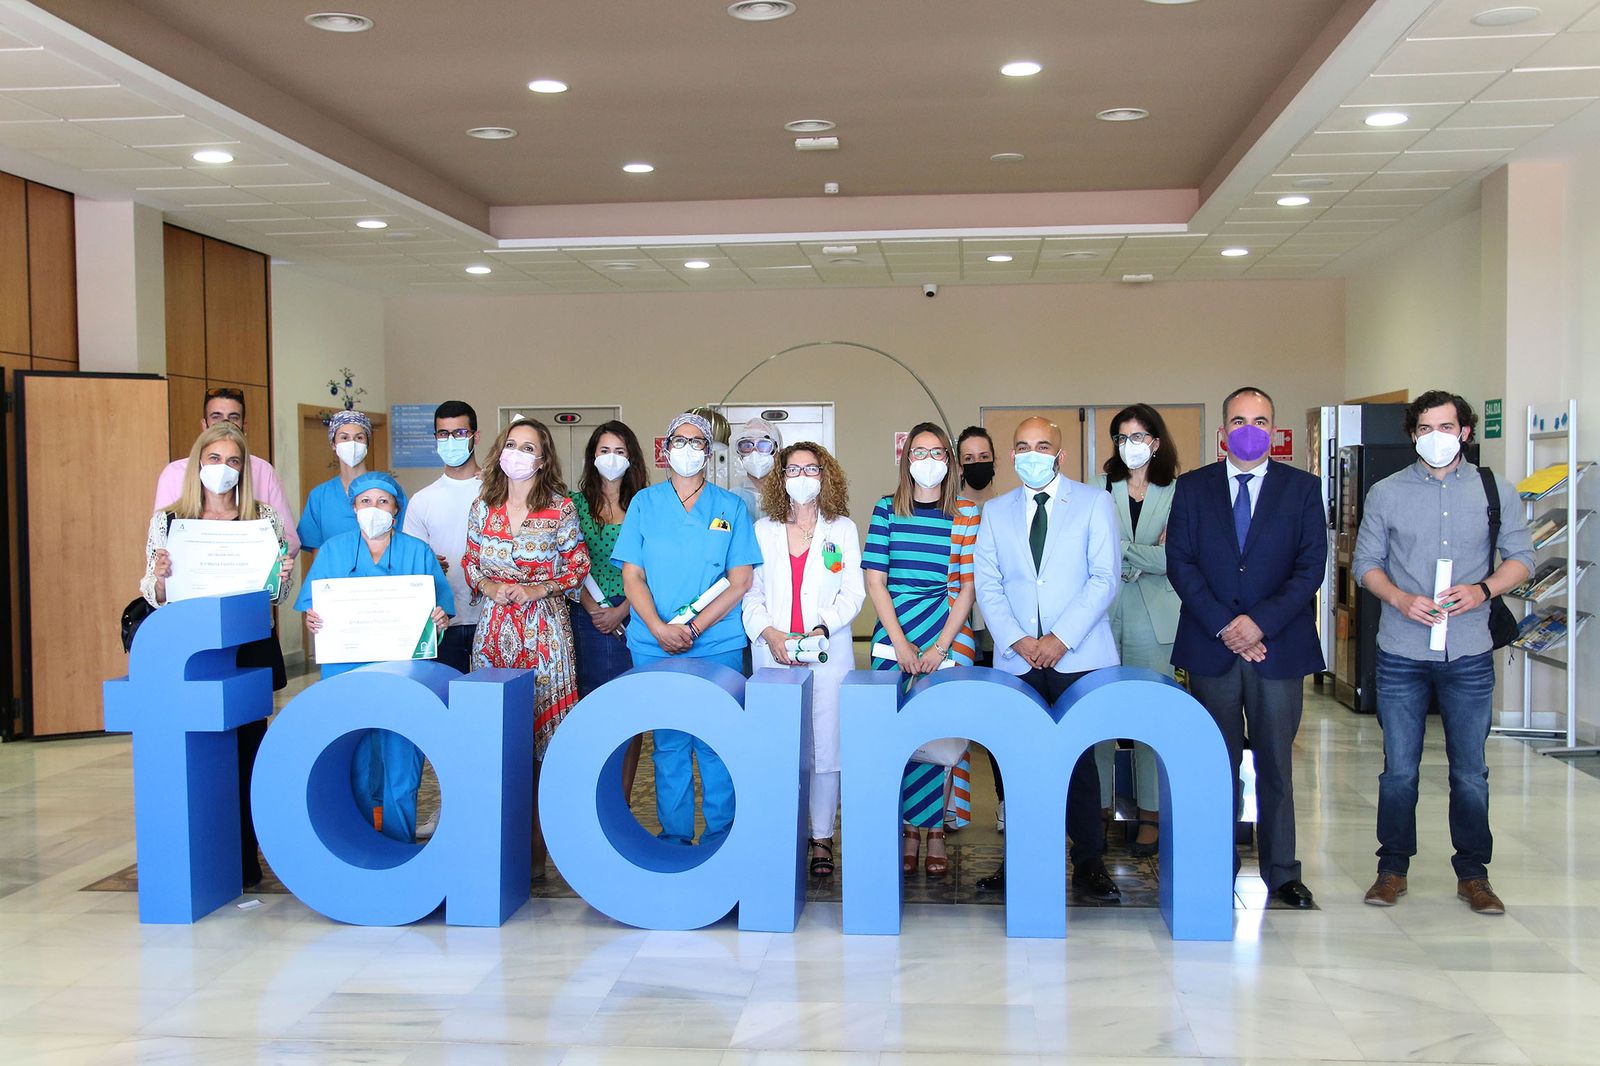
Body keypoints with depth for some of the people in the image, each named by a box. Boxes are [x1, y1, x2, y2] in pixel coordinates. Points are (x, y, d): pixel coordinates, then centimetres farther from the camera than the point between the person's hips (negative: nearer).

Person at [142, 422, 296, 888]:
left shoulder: (264, 518, 5)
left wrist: (282, 576, -12)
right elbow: (156, 597, 7)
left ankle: (246, 860, 11)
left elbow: (275, 594, 9)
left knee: (247, 750, 2)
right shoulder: (168, 520, 6)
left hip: (251, 651, 0)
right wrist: (159, 576, -14)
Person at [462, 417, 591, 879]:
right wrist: (490, 586, -6)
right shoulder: (483, 506, 8)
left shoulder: (560, 508, -2)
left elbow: (578, 566, 2)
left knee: (542, 730, -3)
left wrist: (538, 588, -11)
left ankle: (538, 843, 4)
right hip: (493, 627, 3)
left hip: (544, 628, -3)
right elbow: (470, 563, 14)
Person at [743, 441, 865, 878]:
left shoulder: (843, 529, 12)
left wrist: (822, 628, -11)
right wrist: (768, 632, -8)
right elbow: (749, 592, 9)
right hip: (773, 655, 1)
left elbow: (853, 592, 5)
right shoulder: (762, 529, 15)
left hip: (827, 654, -1)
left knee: (825, 746, -4)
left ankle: (822, 838, 4)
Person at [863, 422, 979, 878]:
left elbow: (967, 586, 1)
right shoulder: (887, 509, 6)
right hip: (894, 636, 1)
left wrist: (941, 646, -8)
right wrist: (901, 643, -6)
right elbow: (875, 581, 3)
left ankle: (935, 831, 8)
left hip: (949, 636, -1)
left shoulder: (967, 513, 4)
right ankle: (908, 831, 10)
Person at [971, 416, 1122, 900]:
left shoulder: (1094, 502, 6)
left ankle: (1089, 864, 10)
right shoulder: (996, 511, 13)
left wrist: (1061, 638, -11)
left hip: (1078, 656, -2)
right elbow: (987, 584, 8)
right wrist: (1017, 640, -7)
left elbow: (1104, 578, -2)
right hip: (1016, 659, 2)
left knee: (1079, 757, 0)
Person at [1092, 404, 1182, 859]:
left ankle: (1151, 814, 10)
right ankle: (1099, 807, 8)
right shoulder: (1099, 490, 6)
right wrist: (1146, 556, -7)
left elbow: (1172, 560, -4)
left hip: (1153, 617, 0)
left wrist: (1121, 549, -7)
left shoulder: (1175, 495, 5)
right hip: (1103, 613, 1)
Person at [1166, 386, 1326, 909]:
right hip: (1210, 648, 0)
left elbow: (1311, 567, -1)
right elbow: (1179, 562, 0)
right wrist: (1223, 626, -10)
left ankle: (1282, 871, 14)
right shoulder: (1192, 487, 7)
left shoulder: (1302, 488, 6)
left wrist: (1261, 622, -12)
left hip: (1279, 648, 0)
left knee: (1276, 764, 5)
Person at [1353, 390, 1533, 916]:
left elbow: (1521, 557, 7)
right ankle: (1393, 868, 19)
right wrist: (1400, 598, -12)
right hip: (1402, 654, 0)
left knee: (1471, 770, 7)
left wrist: (1484, 588, -12)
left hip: (1469, 655, 0)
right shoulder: (1386, 493, 4)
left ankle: (1472, 873, 20)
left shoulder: (1495, 491, 5)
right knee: (1399, 769, 6)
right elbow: (1365, 563, 6)